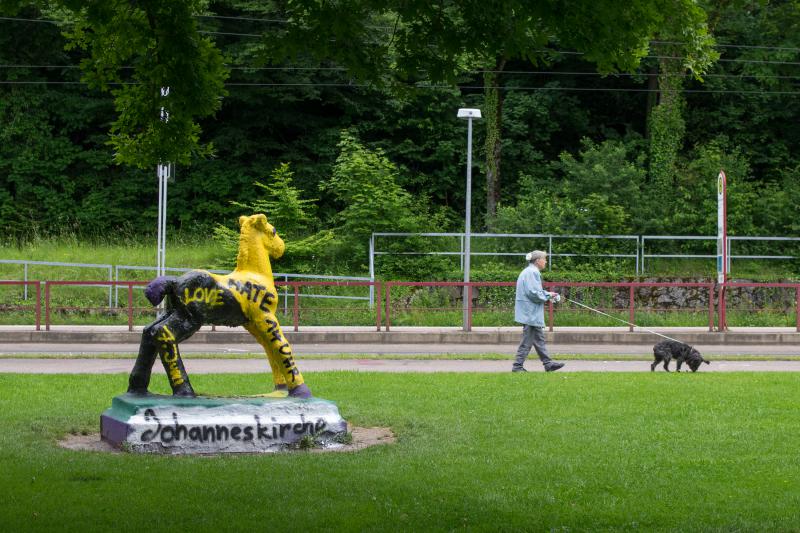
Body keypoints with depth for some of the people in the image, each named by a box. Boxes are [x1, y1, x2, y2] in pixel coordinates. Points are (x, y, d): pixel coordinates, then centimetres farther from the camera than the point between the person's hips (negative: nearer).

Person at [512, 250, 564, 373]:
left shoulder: (530, 272, 17)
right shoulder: (532, 272, -17)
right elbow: (533, 293, -24)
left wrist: (547, 294, 9)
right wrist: (547, 296, -9)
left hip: (531, 314, 11)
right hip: (531, 313, -11)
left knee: (539, 339, 13)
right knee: (527, 340, -5)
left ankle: (547, 363, 18)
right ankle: (517, 366, -1)